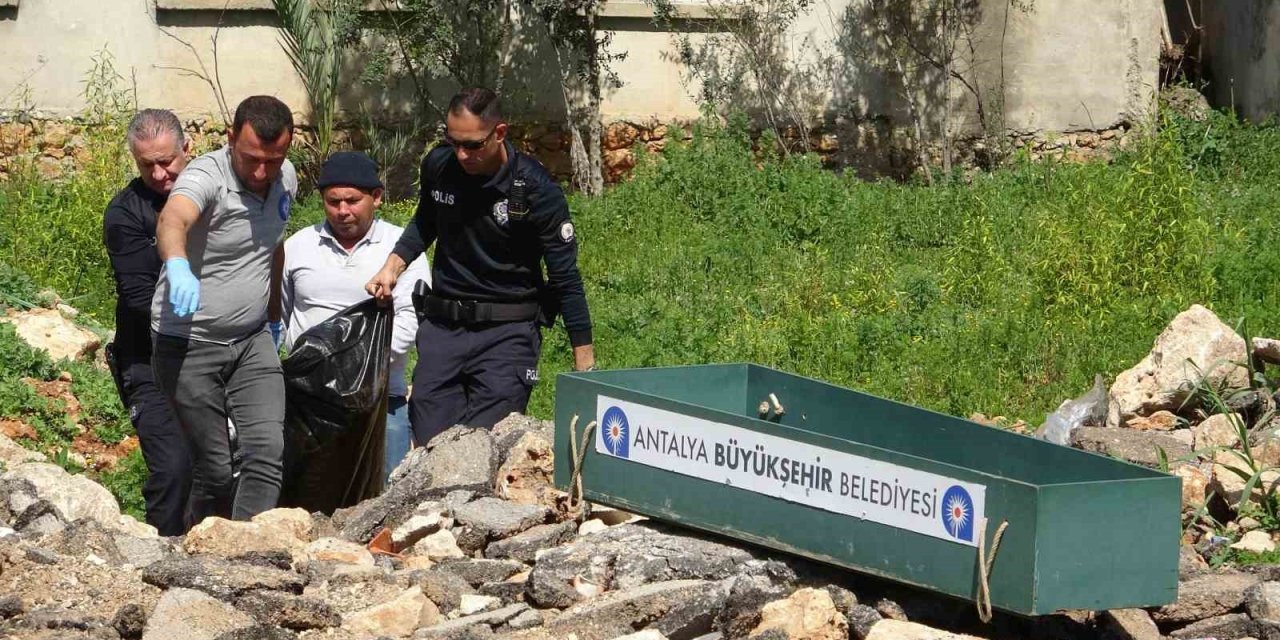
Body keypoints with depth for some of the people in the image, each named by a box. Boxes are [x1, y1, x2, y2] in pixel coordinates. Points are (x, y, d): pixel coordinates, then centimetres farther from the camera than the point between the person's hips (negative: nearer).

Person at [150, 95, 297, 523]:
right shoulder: (206, 178, -22)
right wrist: (178, 265, -67)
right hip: (189, 344, -5)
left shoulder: (285, 179, 0)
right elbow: (172, 220, -45)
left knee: (267, 450, -14)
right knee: (212, 470, -1)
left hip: (252, 340, 5)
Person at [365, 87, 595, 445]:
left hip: (507, 332, -5)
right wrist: (393, 265, 6)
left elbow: (565, 278, -9)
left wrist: (585, 367, -10)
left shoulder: (535, 189, -14)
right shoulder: (438, 166, -1)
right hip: (441, 327, 5)